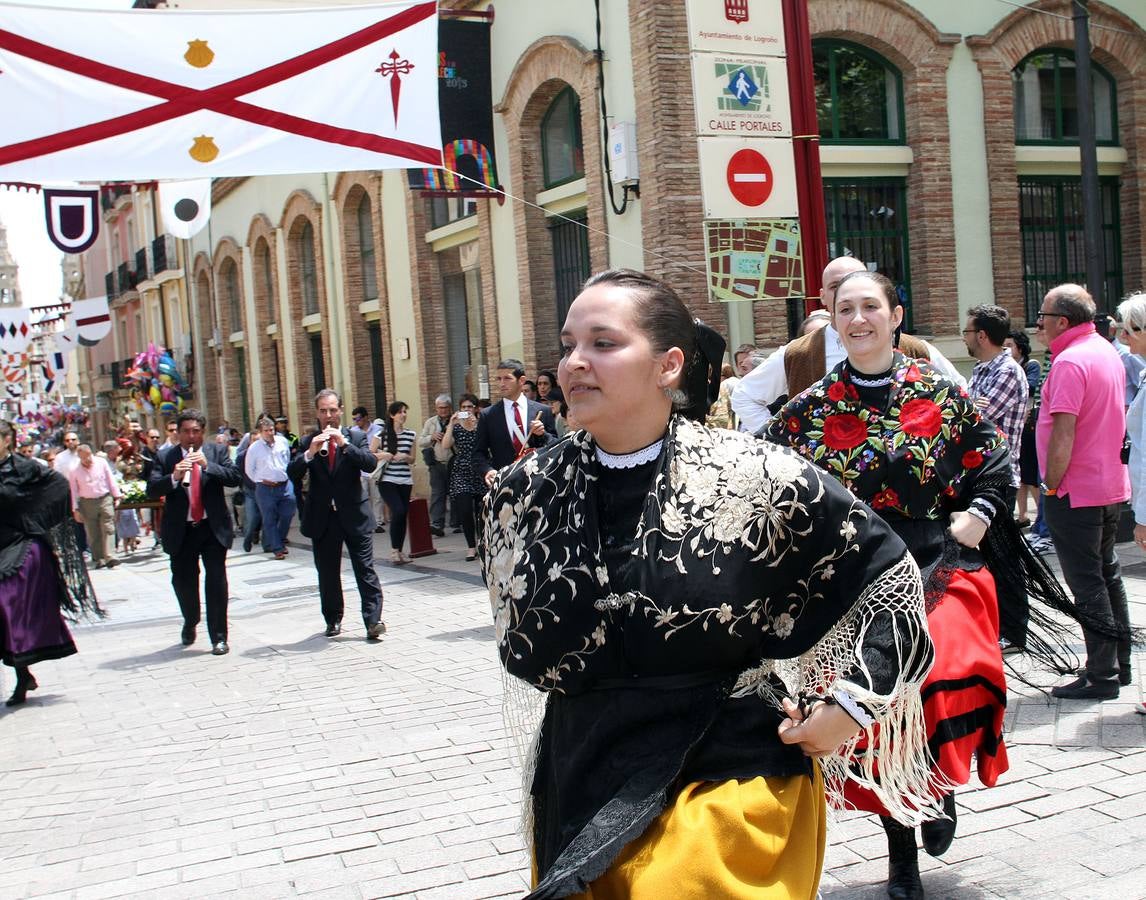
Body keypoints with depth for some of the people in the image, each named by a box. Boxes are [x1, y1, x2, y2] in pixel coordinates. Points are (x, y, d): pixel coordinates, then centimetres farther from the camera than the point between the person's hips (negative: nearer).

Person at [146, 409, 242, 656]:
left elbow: (236, 478, -11)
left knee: (216, 579, -5)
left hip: (213, 527, -1)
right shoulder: (164, 457, 2)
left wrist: (207, 465, -22)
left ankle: (219, 637, 4)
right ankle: (191, 622, 40)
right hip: (180, 531, 1)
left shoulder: (217, 451, 1)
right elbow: (152, 490, -7)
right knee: (182, 580, 11)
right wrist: (174, 477, -24)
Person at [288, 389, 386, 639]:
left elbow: (371, 463, -12)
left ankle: (373, 620, -5)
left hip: (354, 515, -2)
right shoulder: (307, 442, 5)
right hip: (322, 518, 2)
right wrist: (310, 453, -22)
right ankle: (333, 620, 22)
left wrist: (344, 444, -22)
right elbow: (293, 474, -6)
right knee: (327, 574, 10)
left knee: (365, 570, -5)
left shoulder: (355, 438, 3)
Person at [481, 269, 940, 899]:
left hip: (731, 783, -4)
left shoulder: (754, 480, -12)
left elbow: (889, 570, -1)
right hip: (578, 795, 4)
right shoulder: (524, 492, -1)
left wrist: (851, 701, -6)